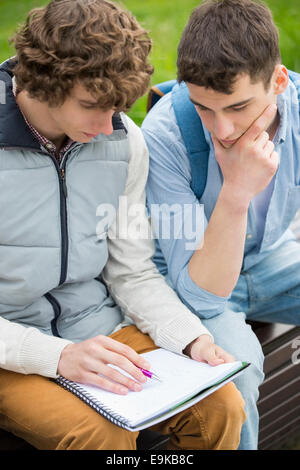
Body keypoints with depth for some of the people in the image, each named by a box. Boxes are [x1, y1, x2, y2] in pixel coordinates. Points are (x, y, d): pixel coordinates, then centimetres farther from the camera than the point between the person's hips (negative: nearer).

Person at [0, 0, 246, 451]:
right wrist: (58, 355, -27)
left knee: (221, 406, -16)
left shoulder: (124, 140, 0)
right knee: (101, 433, -30)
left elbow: (132, 272, 5)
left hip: (98, 328, 4)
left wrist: (192, 338, -10)